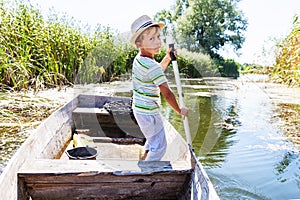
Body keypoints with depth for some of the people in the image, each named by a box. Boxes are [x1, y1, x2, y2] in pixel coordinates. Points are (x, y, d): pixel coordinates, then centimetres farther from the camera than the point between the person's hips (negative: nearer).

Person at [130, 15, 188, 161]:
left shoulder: (139, 59, 4)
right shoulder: (152, 66, -26)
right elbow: (167, 94, -25)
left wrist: (167, 58, 8)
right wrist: (179, 110, -10)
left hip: (140, 109, 10)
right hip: (149, 112, -10)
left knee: (152, 141, 29)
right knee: (159, 146, 2)